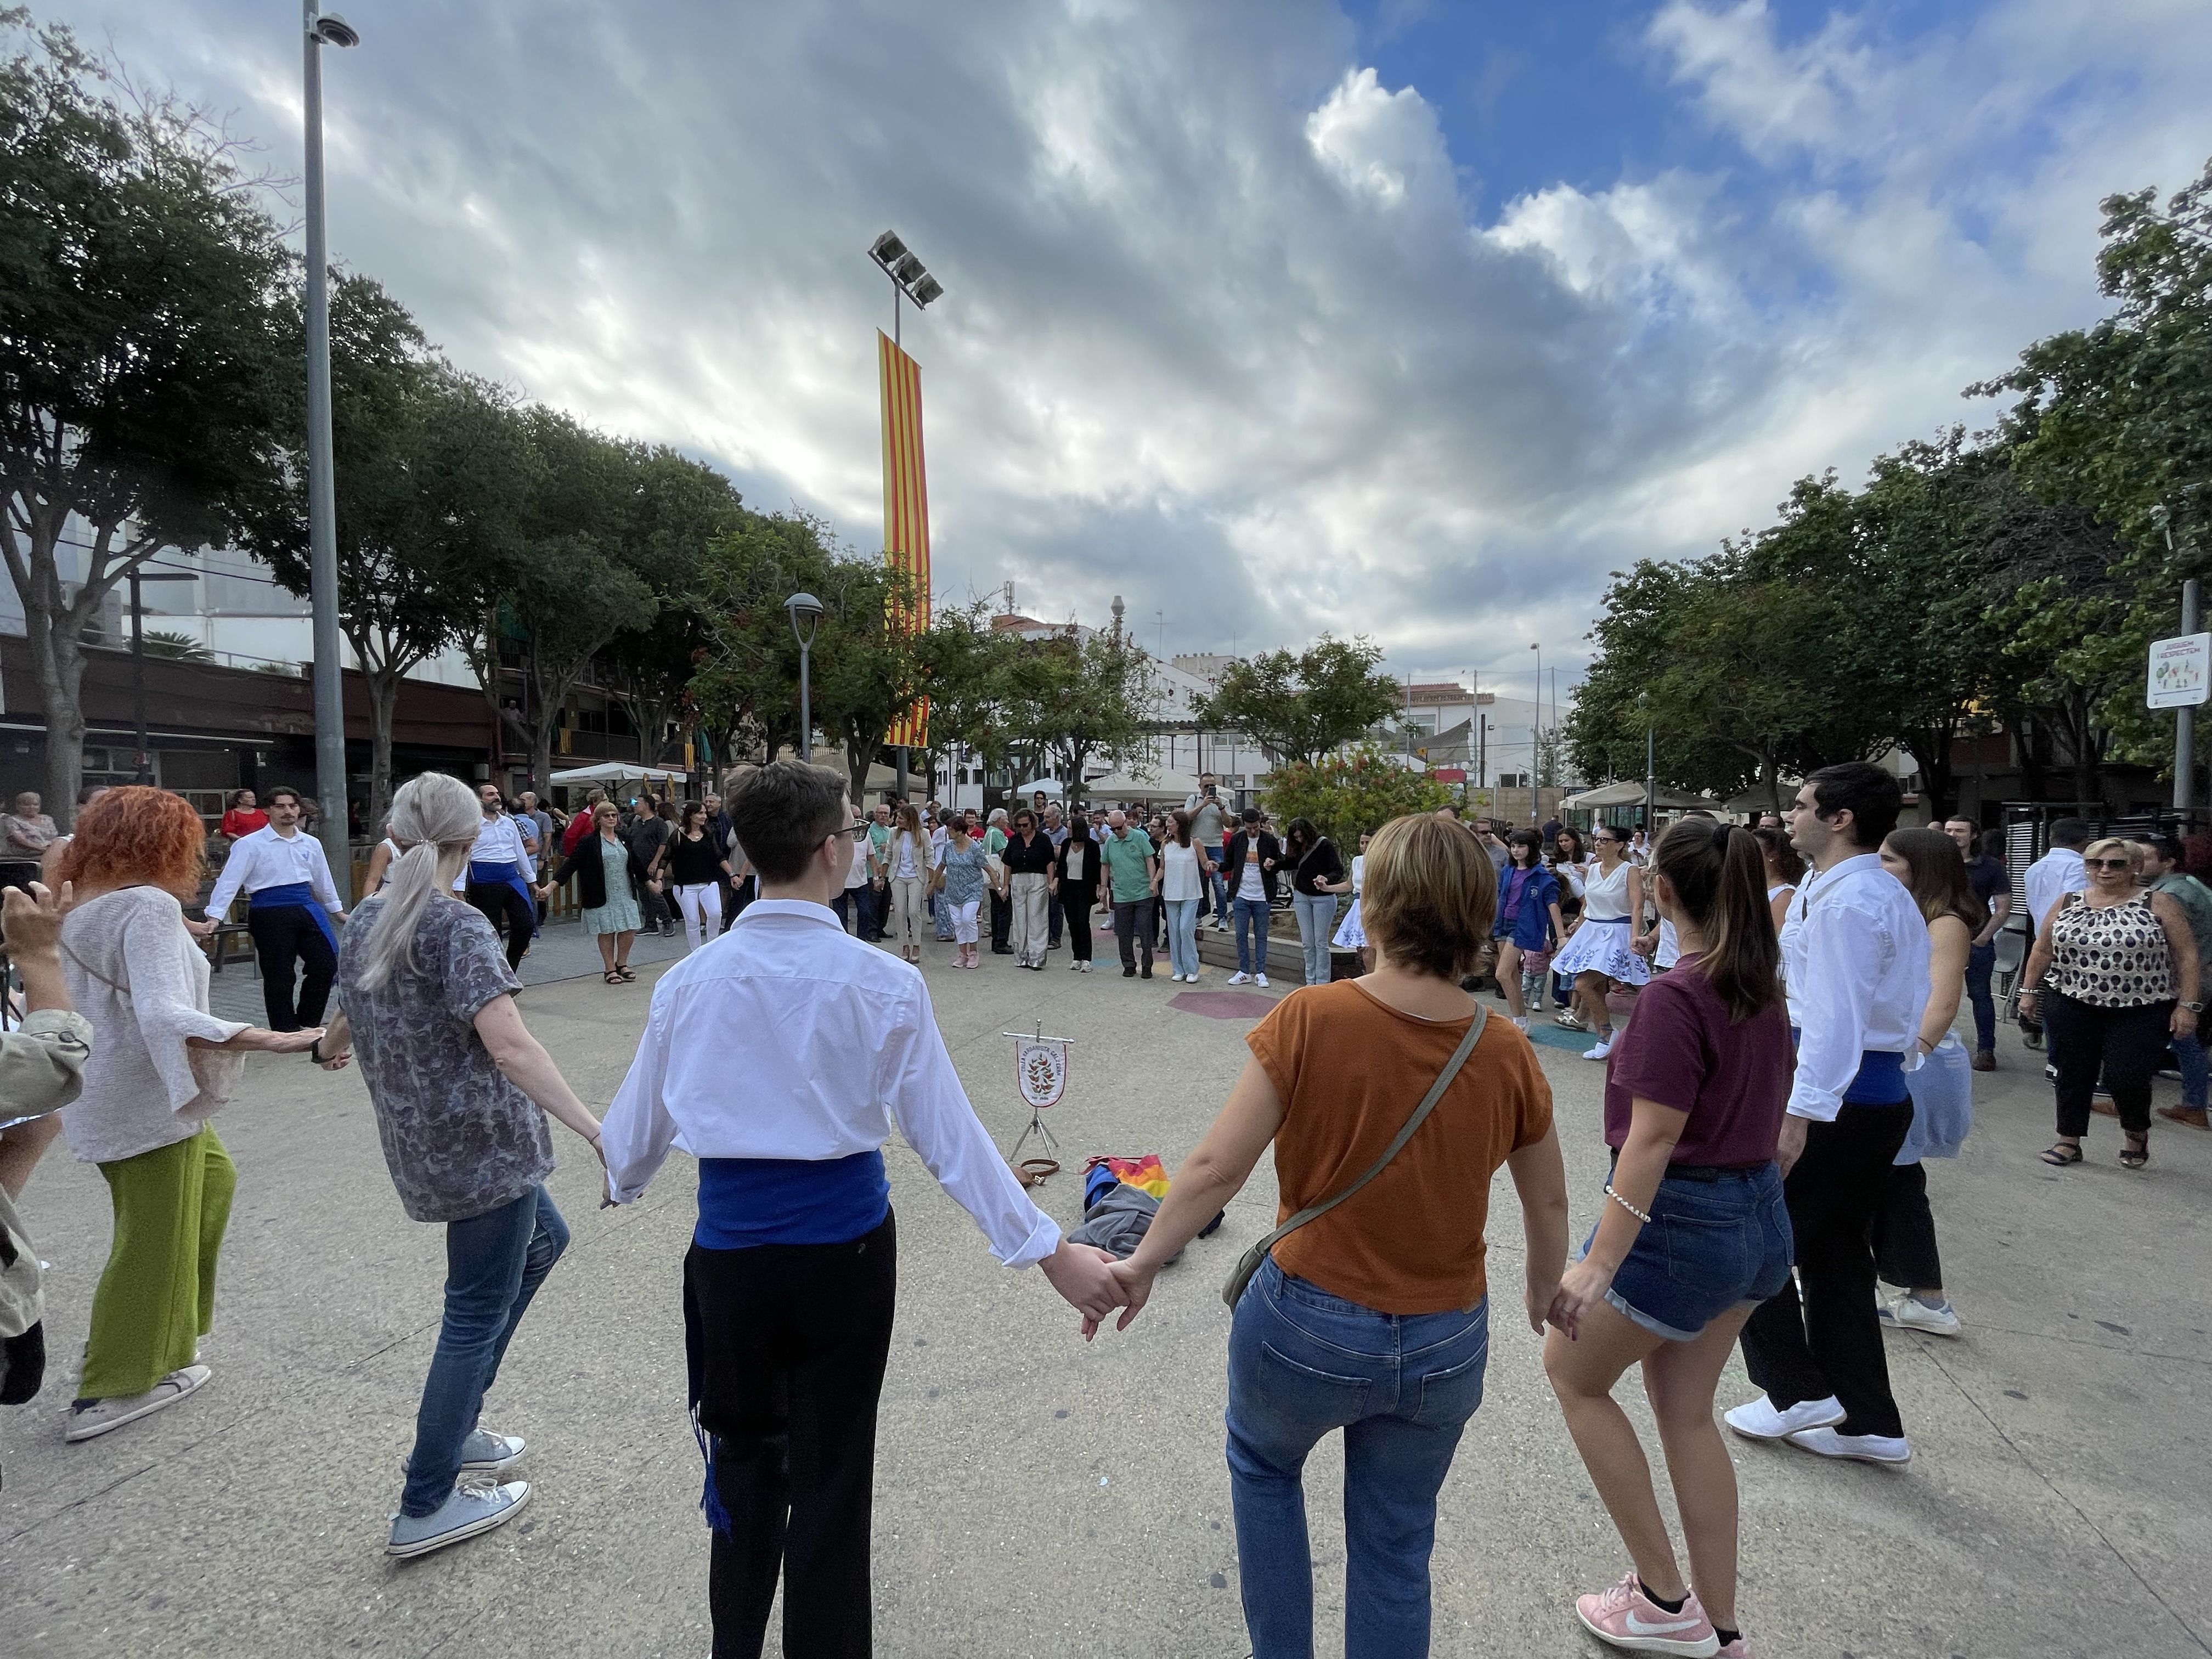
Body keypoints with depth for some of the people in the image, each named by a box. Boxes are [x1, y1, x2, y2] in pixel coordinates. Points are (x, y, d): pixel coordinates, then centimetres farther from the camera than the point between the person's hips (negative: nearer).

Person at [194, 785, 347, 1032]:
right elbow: (229, 880, -8)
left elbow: (322, 879, 21)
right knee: (279, 976, 3)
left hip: (306, 909, 5)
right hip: (270, 914, -4)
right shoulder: (251, 844, -4)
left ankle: (307, 1024, 19)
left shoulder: (311, 844, 10)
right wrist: (214, 917, -15)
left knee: (326, 964, 0)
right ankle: (286, 1032, 17)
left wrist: (338, 911, 26)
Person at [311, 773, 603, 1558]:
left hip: (420, 1142, 9)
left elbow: (356, 1014, 23)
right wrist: (598, 1131, -36)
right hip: (483, 1144, -9)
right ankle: (425, 1508, 22)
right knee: (478, 1314, 7)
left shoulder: (365, 921, 6)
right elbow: (509, 1045, -32)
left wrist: (333, 1043, 48)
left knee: (543, 1239, 26)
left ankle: (456, 1429, 34)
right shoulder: (459, 926, -20)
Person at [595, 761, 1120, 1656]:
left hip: (733, 1247, 3)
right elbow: (948, 1136, -15)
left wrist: (623, 1181, 29)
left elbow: (636, 1128, 4)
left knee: (744, 1458, 27)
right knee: (832, 1475, 17)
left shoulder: (690, 980, -9)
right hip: (845, 1249, -2)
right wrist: (1050, 1252, -8)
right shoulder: (884, 983, -16)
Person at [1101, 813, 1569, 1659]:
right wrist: (1546, 1289, 23)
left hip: (1307, 1328, -2)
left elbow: (1217, 1168, -21)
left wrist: (1143, 1262, -5)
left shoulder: (1308, 1020, -24)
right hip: (1446, 1347, 3)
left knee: (1263, 1462, 31)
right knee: (1395, 1545, 26)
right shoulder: (1508, 1054, -12)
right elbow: (1549, 1201, 3)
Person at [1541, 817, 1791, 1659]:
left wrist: (1595, 1267, -23)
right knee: (1686, 1411, 20)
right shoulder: (1764, 988, 2)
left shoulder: (1674, 997, -23)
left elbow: (1652, 1142, -25)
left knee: (1573, 1373, 15)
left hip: (1679, 1221, -8)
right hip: (1758, 1219, 8)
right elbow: (1775, 1104, 13)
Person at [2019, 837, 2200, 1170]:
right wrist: (2029, 991, 9)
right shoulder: (2067, 904, 5)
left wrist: (2187, 1005, -8)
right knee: (2073, 1074, 7)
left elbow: (2186, 955, -4)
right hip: (2071, 1006, 3)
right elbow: (2042, 951, 11)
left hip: (2141, 1011, -2)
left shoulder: (2158, 903, -3)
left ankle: (2137, 1134, 26)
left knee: (2125, 1077, -4)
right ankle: (2069, 1141, 18)